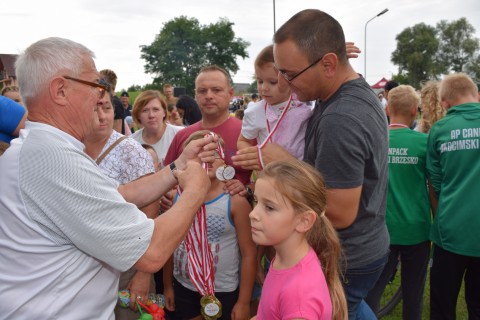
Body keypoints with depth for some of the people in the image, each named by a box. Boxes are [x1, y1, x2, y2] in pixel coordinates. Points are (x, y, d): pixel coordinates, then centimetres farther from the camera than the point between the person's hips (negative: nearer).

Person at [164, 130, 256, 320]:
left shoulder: (235, 201, -15)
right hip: (183, 288, 3)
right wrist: (167, 286, 9)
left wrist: (244, 302, -9)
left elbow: (249, 254, -11)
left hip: (223, 292, -3)